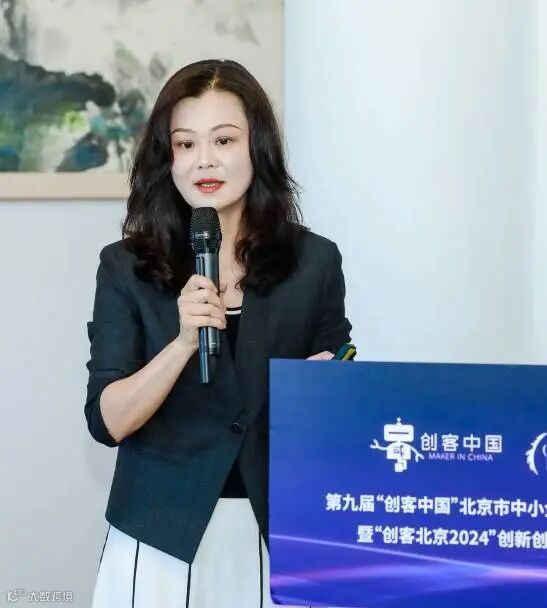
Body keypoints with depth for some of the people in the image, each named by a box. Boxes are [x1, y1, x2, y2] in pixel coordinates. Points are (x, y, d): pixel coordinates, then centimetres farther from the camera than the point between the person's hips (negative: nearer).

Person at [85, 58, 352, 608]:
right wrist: (185, 341, -23)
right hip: (163, 534, -1)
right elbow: (107, 421, -10)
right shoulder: (126, 267, -4)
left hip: (277, 529, 1)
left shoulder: (314, 261, -2)